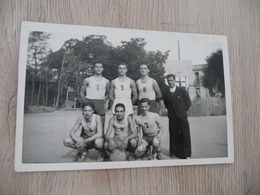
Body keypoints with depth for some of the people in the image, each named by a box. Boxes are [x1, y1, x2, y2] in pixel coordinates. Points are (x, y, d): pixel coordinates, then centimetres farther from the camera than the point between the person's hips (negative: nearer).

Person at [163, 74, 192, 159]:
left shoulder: (182, 90, 1)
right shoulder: (166, 93, 5)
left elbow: (188, 102, 6)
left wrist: (183, 111, 5)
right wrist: (171, 111, 8)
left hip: (182, 117, -1)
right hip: (172, 117, 2)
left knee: (185, 136, -1)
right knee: (173, 135, 4)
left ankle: (187, 154, 7)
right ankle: (174, 153, 17)